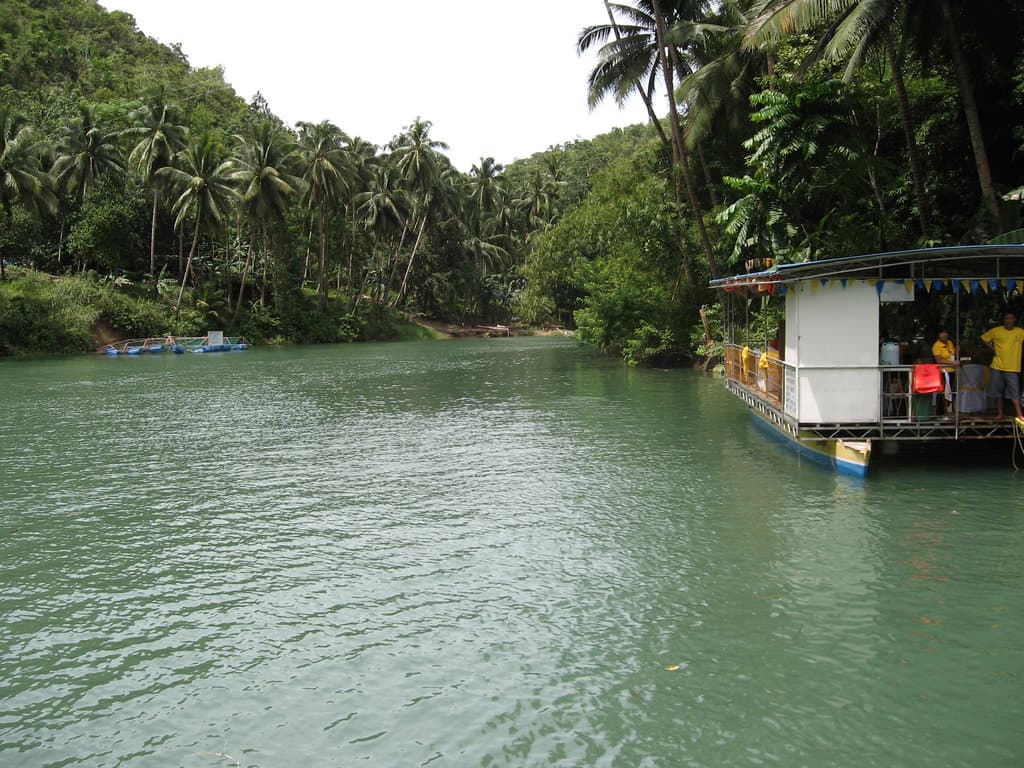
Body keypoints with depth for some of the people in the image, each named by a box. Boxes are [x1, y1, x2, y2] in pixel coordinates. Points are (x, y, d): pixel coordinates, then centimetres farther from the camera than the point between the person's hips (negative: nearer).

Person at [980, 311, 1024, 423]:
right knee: (999, 391, 10)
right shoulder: (996, 331, -1)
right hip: (998, 366, 2)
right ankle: (1000, 413, 22)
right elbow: (984, 338, 11)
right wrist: (993, 349, 2)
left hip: (1013, 368, -2)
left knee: (1015, 392, -5)